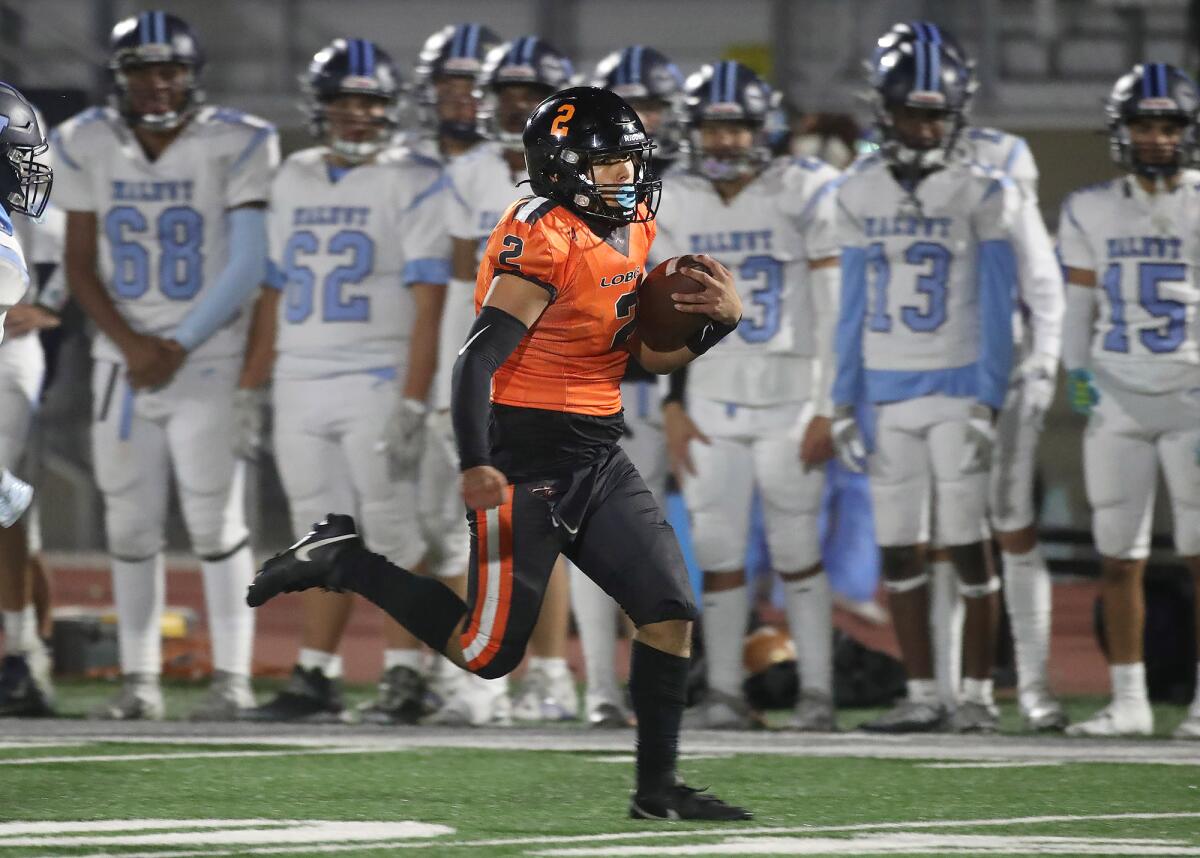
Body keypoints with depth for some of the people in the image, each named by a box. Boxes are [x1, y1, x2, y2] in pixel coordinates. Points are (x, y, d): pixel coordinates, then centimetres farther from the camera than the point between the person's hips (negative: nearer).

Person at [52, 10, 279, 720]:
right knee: (131, 524, 5)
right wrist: (132, 345, -8)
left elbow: (248, 268, -9)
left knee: (215, 521, -5)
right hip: (124, 361, 4)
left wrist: (178, 348, -13)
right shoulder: (86, 147, 3)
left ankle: (233, 677, 1)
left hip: (208, 360, -4)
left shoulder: (236, 147, -7)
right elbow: (81, 266, 6)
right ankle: (139, 680, 11)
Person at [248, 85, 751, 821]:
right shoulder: (544, 242, -18)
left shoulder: (632, 233, 9)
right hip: (526, 457, -8)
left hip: (598, 457, 8)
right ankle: (342, 559, 10)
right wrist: (475, 464, -30)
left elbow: (645, 356, 17)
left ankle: (658, 789, 8)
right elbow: (479, 358, -22)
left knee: (670, 611, 1)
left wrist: (719, 324, 0)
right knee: (489, 652, -5)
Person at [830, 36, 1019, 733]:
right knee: (900, 550, 5)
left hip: (956, 391, -4)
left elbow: (996, 309, -4)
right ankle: (922, 695, 12)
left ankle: (979, 693, 5)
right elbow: (854, 309, 12)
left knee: (968, 547, -2)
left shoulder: (980, 196, -4)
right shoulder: (861, 196, 7)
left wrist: (989, 403, -11)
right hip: (888, 393, 4)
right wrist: (845, 402, 8)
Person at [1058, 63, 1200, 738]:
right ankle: (1128, 701, 10)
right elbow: (1079, 303, 13)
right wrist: (1078, 372, 3)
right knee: (1119, 557, 4)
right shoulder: (1092, 212, 7)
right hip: (1117, 397, 3)